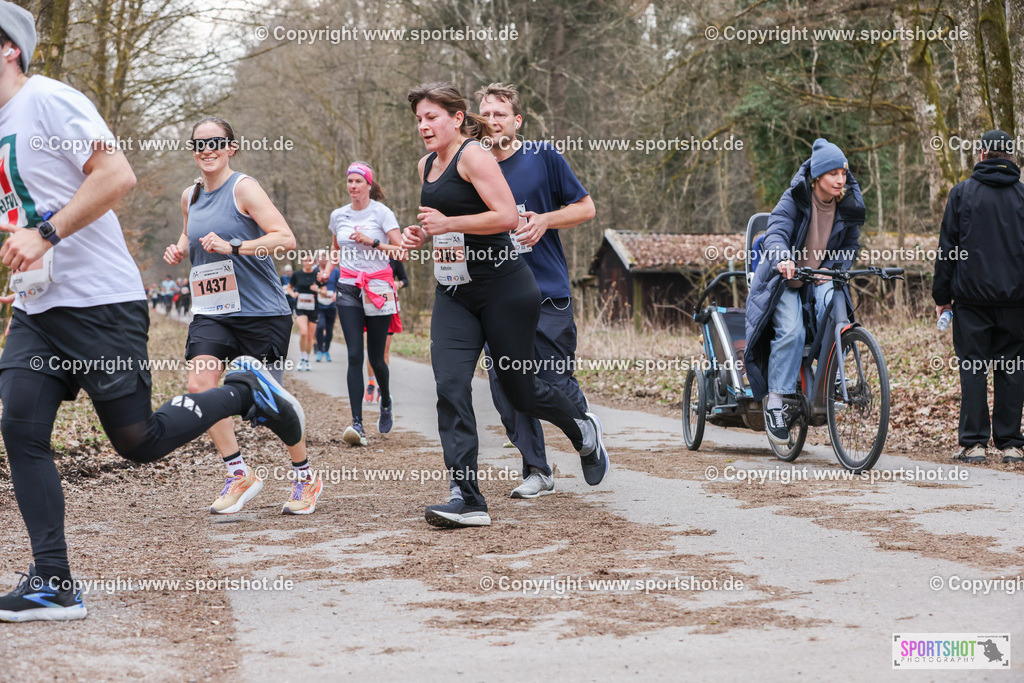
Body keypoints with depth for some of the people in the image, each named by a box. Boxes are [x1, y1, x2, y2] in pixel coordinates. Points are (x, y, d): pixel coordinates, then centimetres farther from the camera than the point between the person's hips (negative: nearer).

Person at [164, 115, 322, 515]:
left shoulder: (242, 188, -8)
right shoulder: (190, 196, 12)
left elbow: (286, 238, -17)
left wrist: (232, 247, -26)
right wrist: (180, 251, 9)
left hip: (261, 312, -5)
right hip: (211, 312, 5)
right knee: (199, 384, -16)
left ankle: (306, 478, 22)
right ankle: (239, 475, -3)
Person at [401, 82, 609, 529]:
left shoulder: (473, 156, -11)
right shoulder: (426, 166, 14)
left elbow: (507, 216, -20)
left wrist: (448, 223, -22)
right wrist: (420, 234, 9)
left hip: (503, 290, -7)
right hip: (453, 295, 7)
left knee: (519, 388, 4)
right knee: (450, 387, -11)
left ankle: (583, 430, 36)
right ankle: (467, 500, -13)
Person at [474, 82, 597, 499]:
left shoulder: (544, 157, -1)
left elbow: (585, 208, 4)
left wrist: (545, 220, -12)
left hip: (548, 293, -3)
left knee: (555, 384, -2)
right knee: (505, 389, -2)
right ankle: (537, 470, 11)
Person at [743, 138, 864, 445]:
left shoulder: (849, 206, 0)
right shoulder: (794, 199, -13)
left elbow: (851, 246, 11)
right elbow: (776, 232, -26)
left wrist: (833, 270, -9)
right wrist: (782, 259, -48)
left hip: (821, 279, 3)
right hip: (785, 279, -3)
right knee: (791, 331, -25)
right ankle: (776, 402, -16)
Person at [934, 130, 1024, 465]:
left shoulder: (962, 192, 2)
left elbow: (947, 247, 1)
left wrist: (942, 296, 6)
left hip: (972, 295, -1)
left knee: (972, 365, 2)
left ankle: (973, 442, -3)